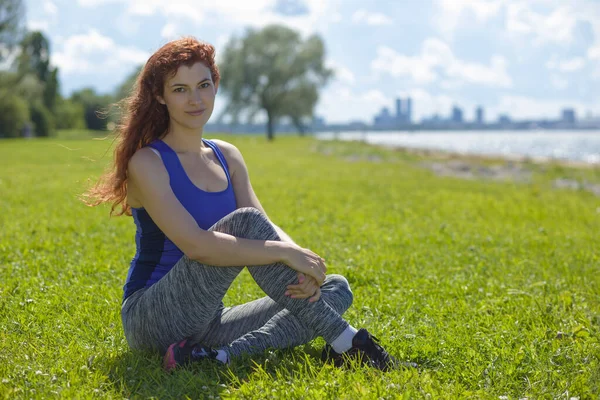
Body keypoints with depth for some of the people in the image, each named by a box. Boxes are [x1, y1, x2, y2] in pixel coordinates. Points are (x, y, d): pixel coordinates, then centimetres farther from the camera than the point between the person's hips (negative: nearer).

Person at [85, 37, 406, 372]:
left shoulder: (228, 157, 10)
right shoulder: (147, 163, -11)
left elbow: (268, 229, -2)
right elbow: (195, 244, -25)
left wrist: (302, 268, -24)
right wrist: (286, 252, -29)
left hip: (206, 321, 7)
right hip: (152, 319, -7)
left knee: (336, 288, -4)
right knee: (245, 221, -27)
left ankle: (223, 356, -25)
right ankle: (344, 340, -24)